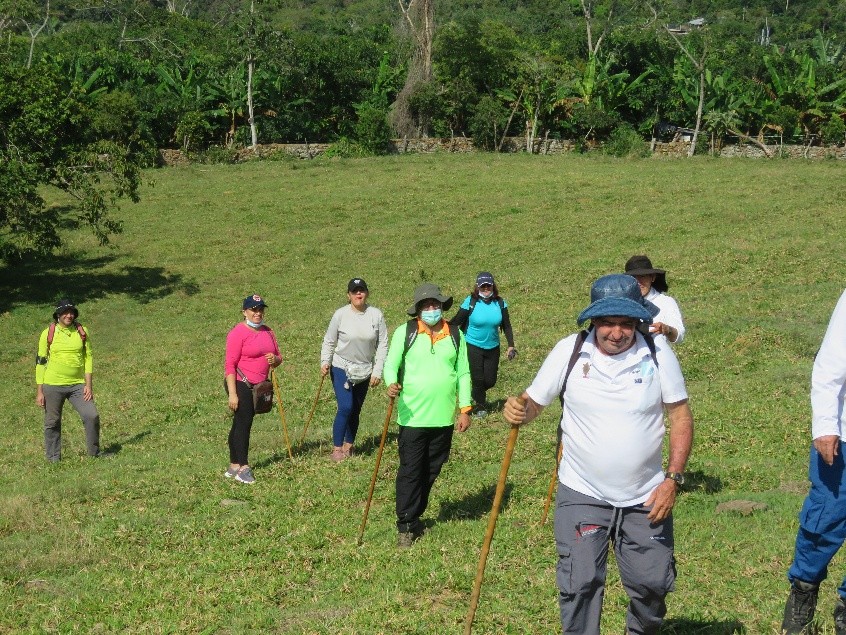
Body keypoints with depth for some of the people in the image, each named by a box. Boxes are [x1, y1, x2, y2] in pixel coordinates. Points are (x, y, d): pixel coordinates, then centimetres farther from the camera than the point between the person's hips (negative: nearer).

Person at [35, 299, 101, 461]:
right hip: (53, 385, -1)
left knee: (92, 416, -9)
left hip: (77, 385, 1)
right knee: (52, 423, 5)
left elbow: (88, 357, 6)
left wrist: (89, 385, -3)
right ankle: (53, 459, 19)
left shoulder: (82, 332, 4)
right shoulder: (48, 333, -1)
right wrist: (39, 391, -2)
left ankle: (94, 453, 7)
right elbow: (40, 362, 2)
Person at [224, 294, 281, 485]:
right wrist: (232, 393, -20)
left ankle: (234, 467, 17)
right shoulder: (238, 332, -11)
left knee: (241, 425, 12)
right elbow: (230, 364, -15)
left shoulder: (267, 332, 12)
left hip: (258, 386, 7)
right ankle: (243, 468, -2)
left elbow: (278, 358, 19)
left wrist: (274, 359, -7)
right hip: (241, 385, -7)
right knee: (243, 424, -6)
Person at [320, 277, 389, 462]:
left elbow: (383, 345, -1)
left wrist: (377, 371, -5)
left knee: (355, 410, 10)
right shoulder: (340, 315, -9)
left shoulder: (376, 315, -5)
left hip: (364, 371, 3)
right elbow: (329, 341, 0)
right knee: (345, 408, -12)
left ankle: (348, 446, 24)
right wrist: (325, 362, -14)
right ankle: (337, 448, -1)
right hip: (341, 368, -2)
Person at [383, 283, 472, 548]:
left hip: (444, 417, 3)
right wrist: (392, 383, -27)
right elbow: (391, 364, -5)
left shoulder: (455, 335, 5)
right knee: (409, 472, -2)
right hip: (412, 417, -3)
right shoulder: (405, 332, -3)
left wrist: (464, 409, 3)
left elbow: (463, 373, 8)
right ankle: (406, 526, 6)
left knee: (431, 472, 12)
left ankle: (414, 516, 27)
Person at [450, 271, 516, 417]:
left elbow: (506, 326, 3)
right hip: (473, 346, -3)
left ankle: (476, 394, 41)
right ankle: (479, 406, 24)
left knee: (490, 380, 8)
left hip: (493, 348, 3)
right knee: (478, 379, -2)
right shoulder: (471, 302, -13)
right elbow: (457, 321, -11)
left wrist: (511, 346, -3)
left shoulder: (500, 303, -3)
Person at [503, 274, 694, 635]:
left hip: (646, 497, 1)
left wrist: (673, 479, -10)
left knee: (652, 584, 8)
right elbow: (534, 401, -2)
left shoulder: (657, 352, -8)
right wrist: (518, 411, -26)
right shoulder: (570, 351, -9)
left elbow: (681, 416, -2)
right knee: (581, 584, -4)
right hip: (582, 494, -1)